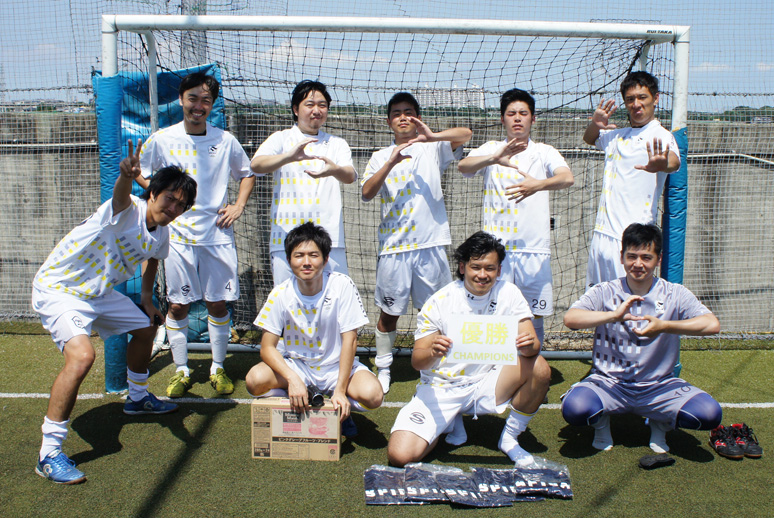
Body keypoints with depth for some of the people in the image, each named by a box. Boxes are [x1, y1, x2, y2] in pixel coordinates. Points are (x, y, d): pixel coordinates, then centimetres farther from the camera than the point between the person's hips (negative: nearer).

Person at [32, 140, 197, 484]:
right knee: (81, 355, -30)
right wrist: (126, 176, -70)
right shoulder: (128, 211, -24)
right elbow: (120, 197, -49)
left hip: (99, 293, 9)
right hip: (57, 289, -9)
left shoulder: (161, 235, 1)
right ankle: (49, 455, -21)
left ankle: (137, 398, 46)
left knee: (146, 327, 20)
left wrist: (147, 298, 21)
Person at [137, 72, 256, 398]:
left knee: (218, 304, 5)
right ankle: (181, 371, 19)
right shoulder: (162, 140, 1)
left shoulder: (225, 140, 2)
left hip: (217, 235, 0)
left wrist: (238, 206, 4)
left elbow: (247, 174, 17)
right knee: (177, 306, 4)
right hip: (178, 235, 0)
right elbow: (140, 173, 15)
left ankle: (218, 368, 20)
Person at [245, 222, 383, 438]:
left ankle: (341, 409, 6)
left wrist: (340, 390, -23)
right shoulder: (281, 294, -13)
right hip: (296, 364, 1)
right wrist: (292, 379, -31)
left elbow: (349, 340, -17)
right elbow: (267, 347, -14)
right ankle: (297, 410, 3)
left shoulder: (342, 286, -18)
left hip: (336, 365, -1)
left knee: (372, 395, -30)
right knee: (255, 380, -27)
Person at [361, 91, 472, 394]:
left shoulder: (432, 149, 9)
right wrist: (391, 162, -19)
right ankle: (383, 368, 21)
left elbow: (465, 134, -9)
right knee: (389, 312, 6)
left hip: (430, 243, 0)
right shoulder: (381, 157, 12)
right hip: (393, 246, 0)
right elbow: (367, 193, -5)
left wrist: (432, 136, -26)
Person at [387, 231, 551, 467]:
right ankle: (450, 423, 12)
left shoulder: (508, 293, -6)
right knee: (400, 455, -21)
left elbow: (532, 346, -11)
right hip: (441, 389, -1)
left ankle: (510, 439, -2)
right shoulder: (439, 303, -12)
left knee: (540, 369, -25)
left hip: (485, 384, 2)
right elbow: (417, 361, -13)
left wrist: (529, 345, -36)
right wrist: (433, 353, -37)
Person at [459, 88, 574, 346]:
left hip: (534, 248, 1)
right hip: (496, 247, 0)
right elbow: (463, 166, -11)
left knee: (535, 316, 5)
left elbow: (567, 178, -11)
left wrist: (538, 185, -32)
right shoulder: (491, 149, 9)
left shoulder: (544, 152, 9)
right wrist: (495, 158, -31)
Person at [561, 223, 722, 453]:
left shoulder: (675, 294, 0)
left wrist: (664, 326, -28)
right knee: (574, 409, -31)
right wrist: (614, 315, -32)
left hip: (659, 386, 2)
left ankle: (660, 423, 12)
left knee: (709, 413, -23)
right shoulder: (604, 292, -3)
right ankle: (602, 421, 9)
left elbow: (712, 325, -16)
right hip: (608, 382, -1)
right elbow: (570, 319, -19)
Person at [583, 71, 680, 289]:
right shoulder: (616, 136, 16)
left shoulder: (661, 136, -5)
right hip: (600, 236, 7)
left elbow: (674, 162, -26)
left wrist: (661, 164, -52)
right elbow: (589, 139, 36)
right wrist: (594, 124, 11)